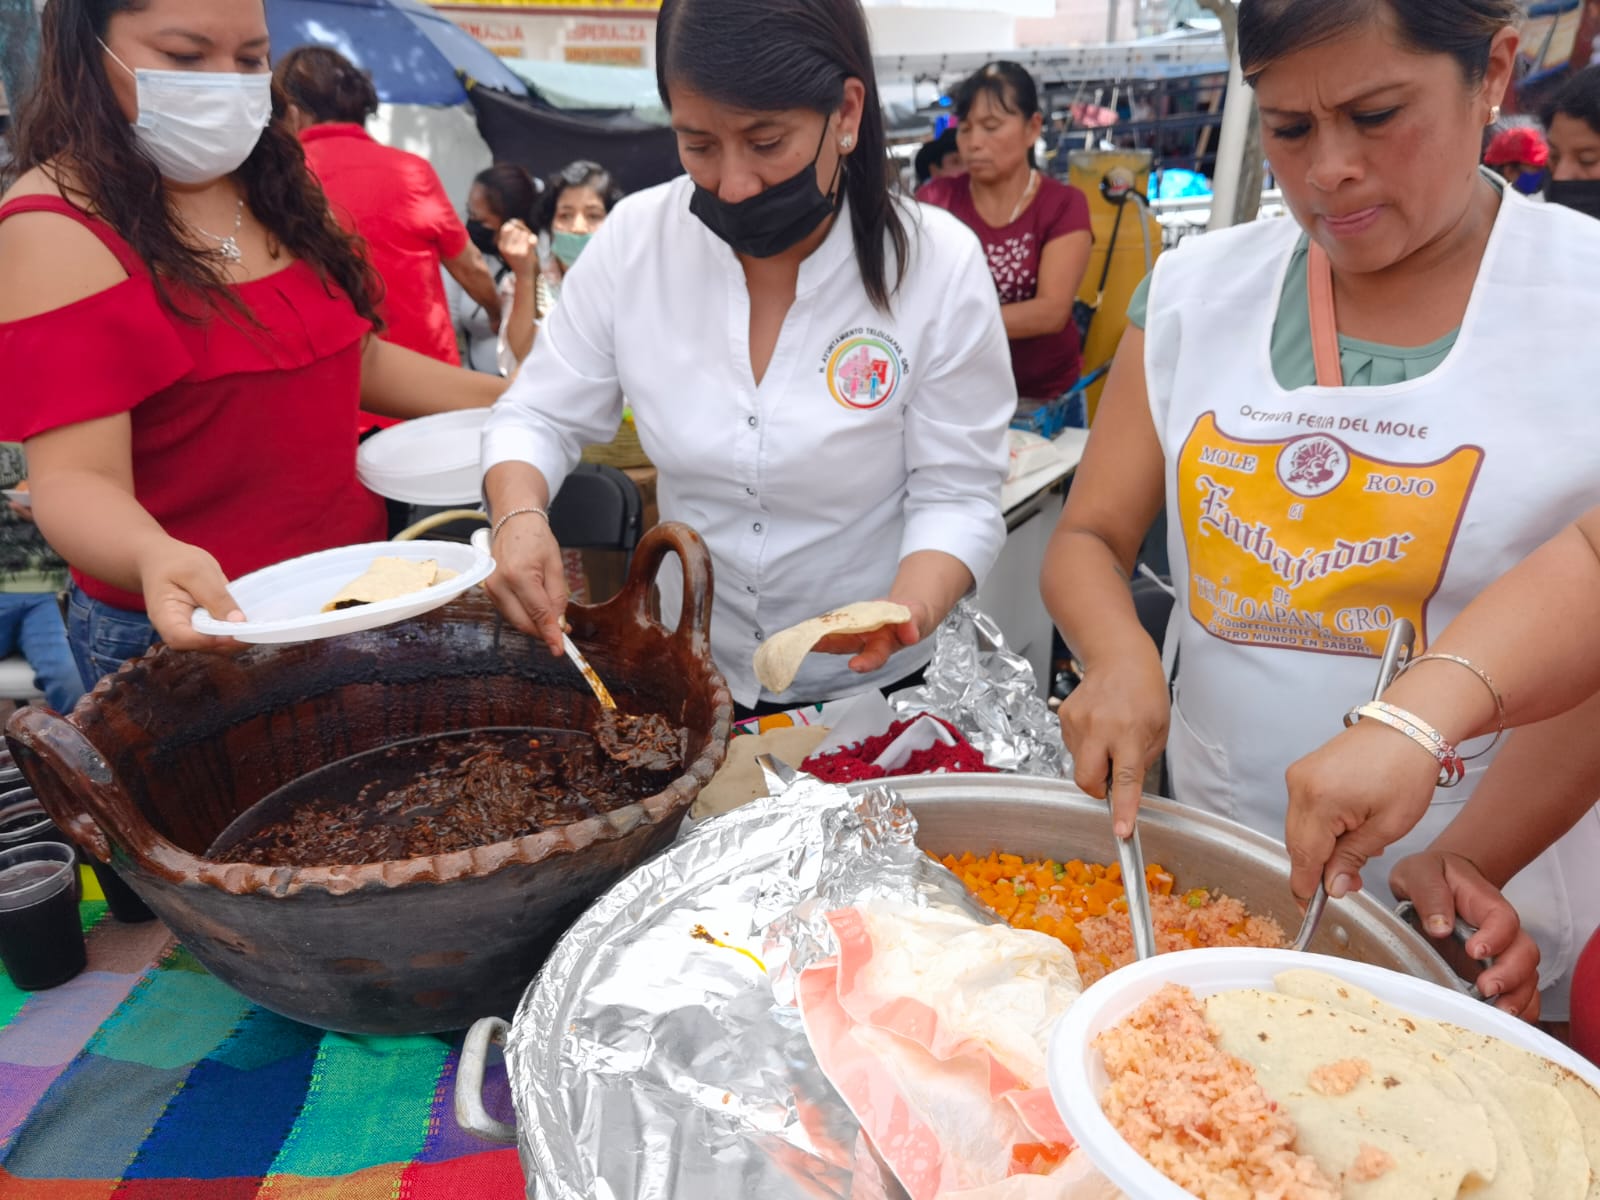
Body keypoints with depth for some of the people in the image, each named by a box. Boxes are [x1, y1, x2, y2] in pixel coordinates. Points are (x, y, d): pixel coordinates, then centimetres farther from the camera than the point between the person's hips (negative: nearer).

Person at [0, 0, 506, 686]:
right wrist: (153, 559, -42)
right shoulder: (55, 231, -15)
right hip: (198, 629, -7)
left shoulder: (268, 188, 6)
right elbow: (76, 476, -21)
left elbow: (353, 358, 15)